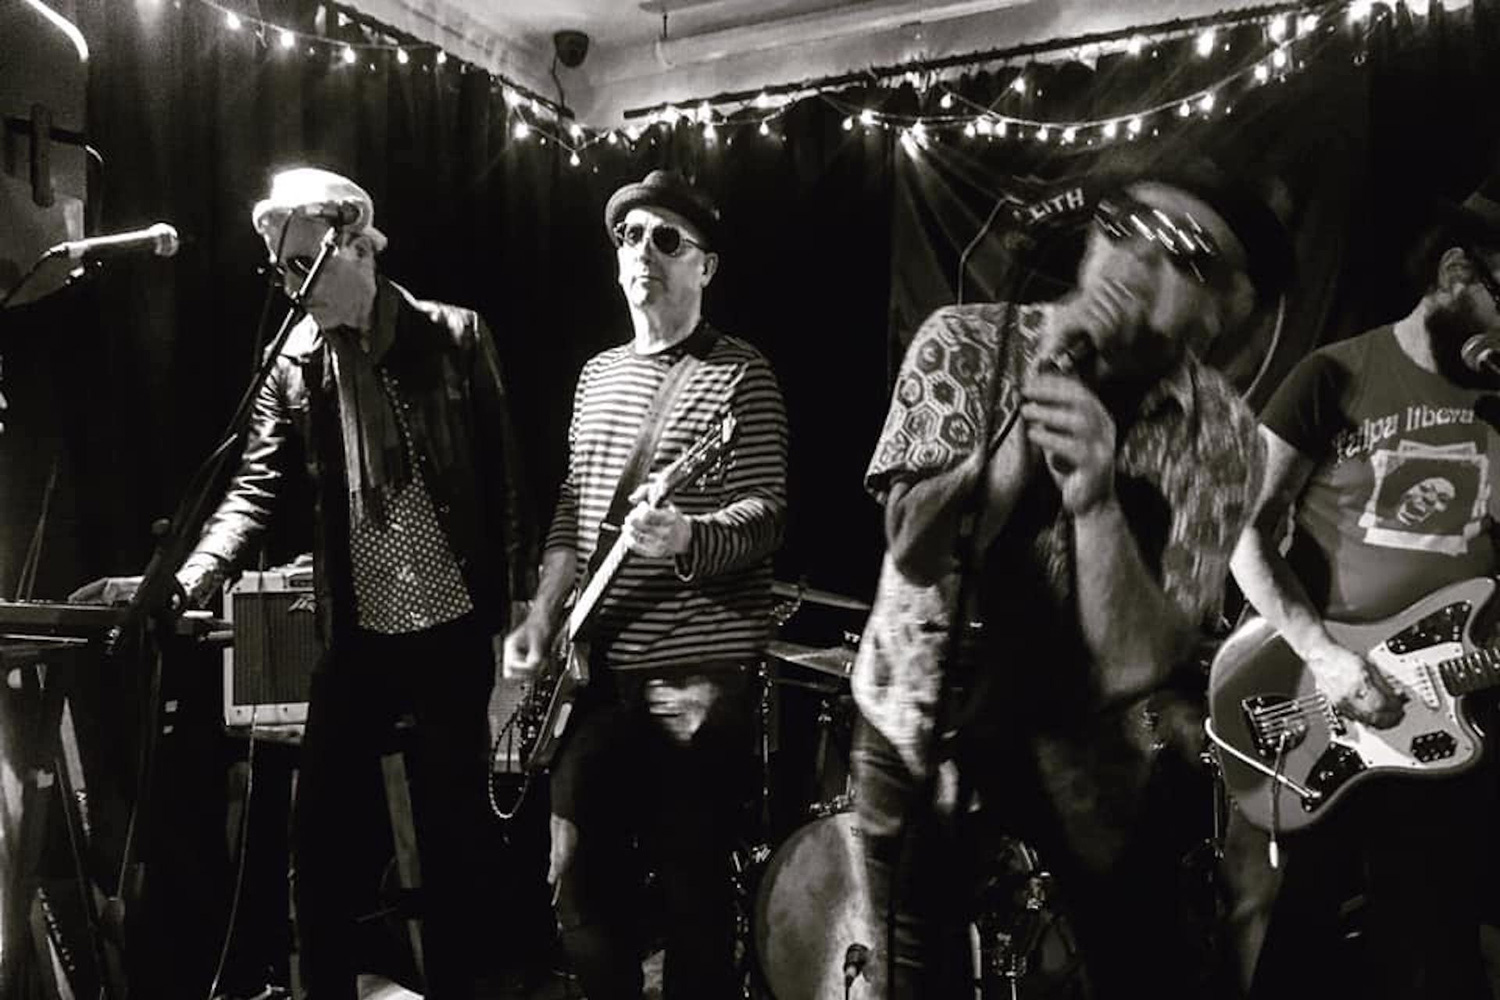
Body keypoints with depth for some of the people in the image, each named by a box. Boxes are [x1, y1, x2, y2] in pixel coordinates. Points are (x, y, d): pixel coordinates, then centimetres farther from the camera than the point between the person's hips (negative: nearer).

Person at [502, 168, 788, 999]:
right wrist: (541, 614, 6)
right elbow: (572, 511, 17)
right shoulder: (598, 373, 14)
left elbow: (765, 520, -12)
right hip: (599, 666, 6)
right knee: (580, 877, 13)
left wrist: (688, 539, -32)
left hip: (696, 670, -6)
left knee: (692, 889, 3)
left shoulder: (740, 375, -5)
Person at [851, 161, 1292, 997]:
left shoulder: (1221, 439, -14)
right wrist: (1036, 410, -31)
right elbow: (916, 550, -22)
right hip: (923, 724, 0)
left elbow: (1131, 665, -21)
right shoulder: (965, 344, -14)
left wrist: (1094, 496, -36)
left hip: (1088, 755, 1)